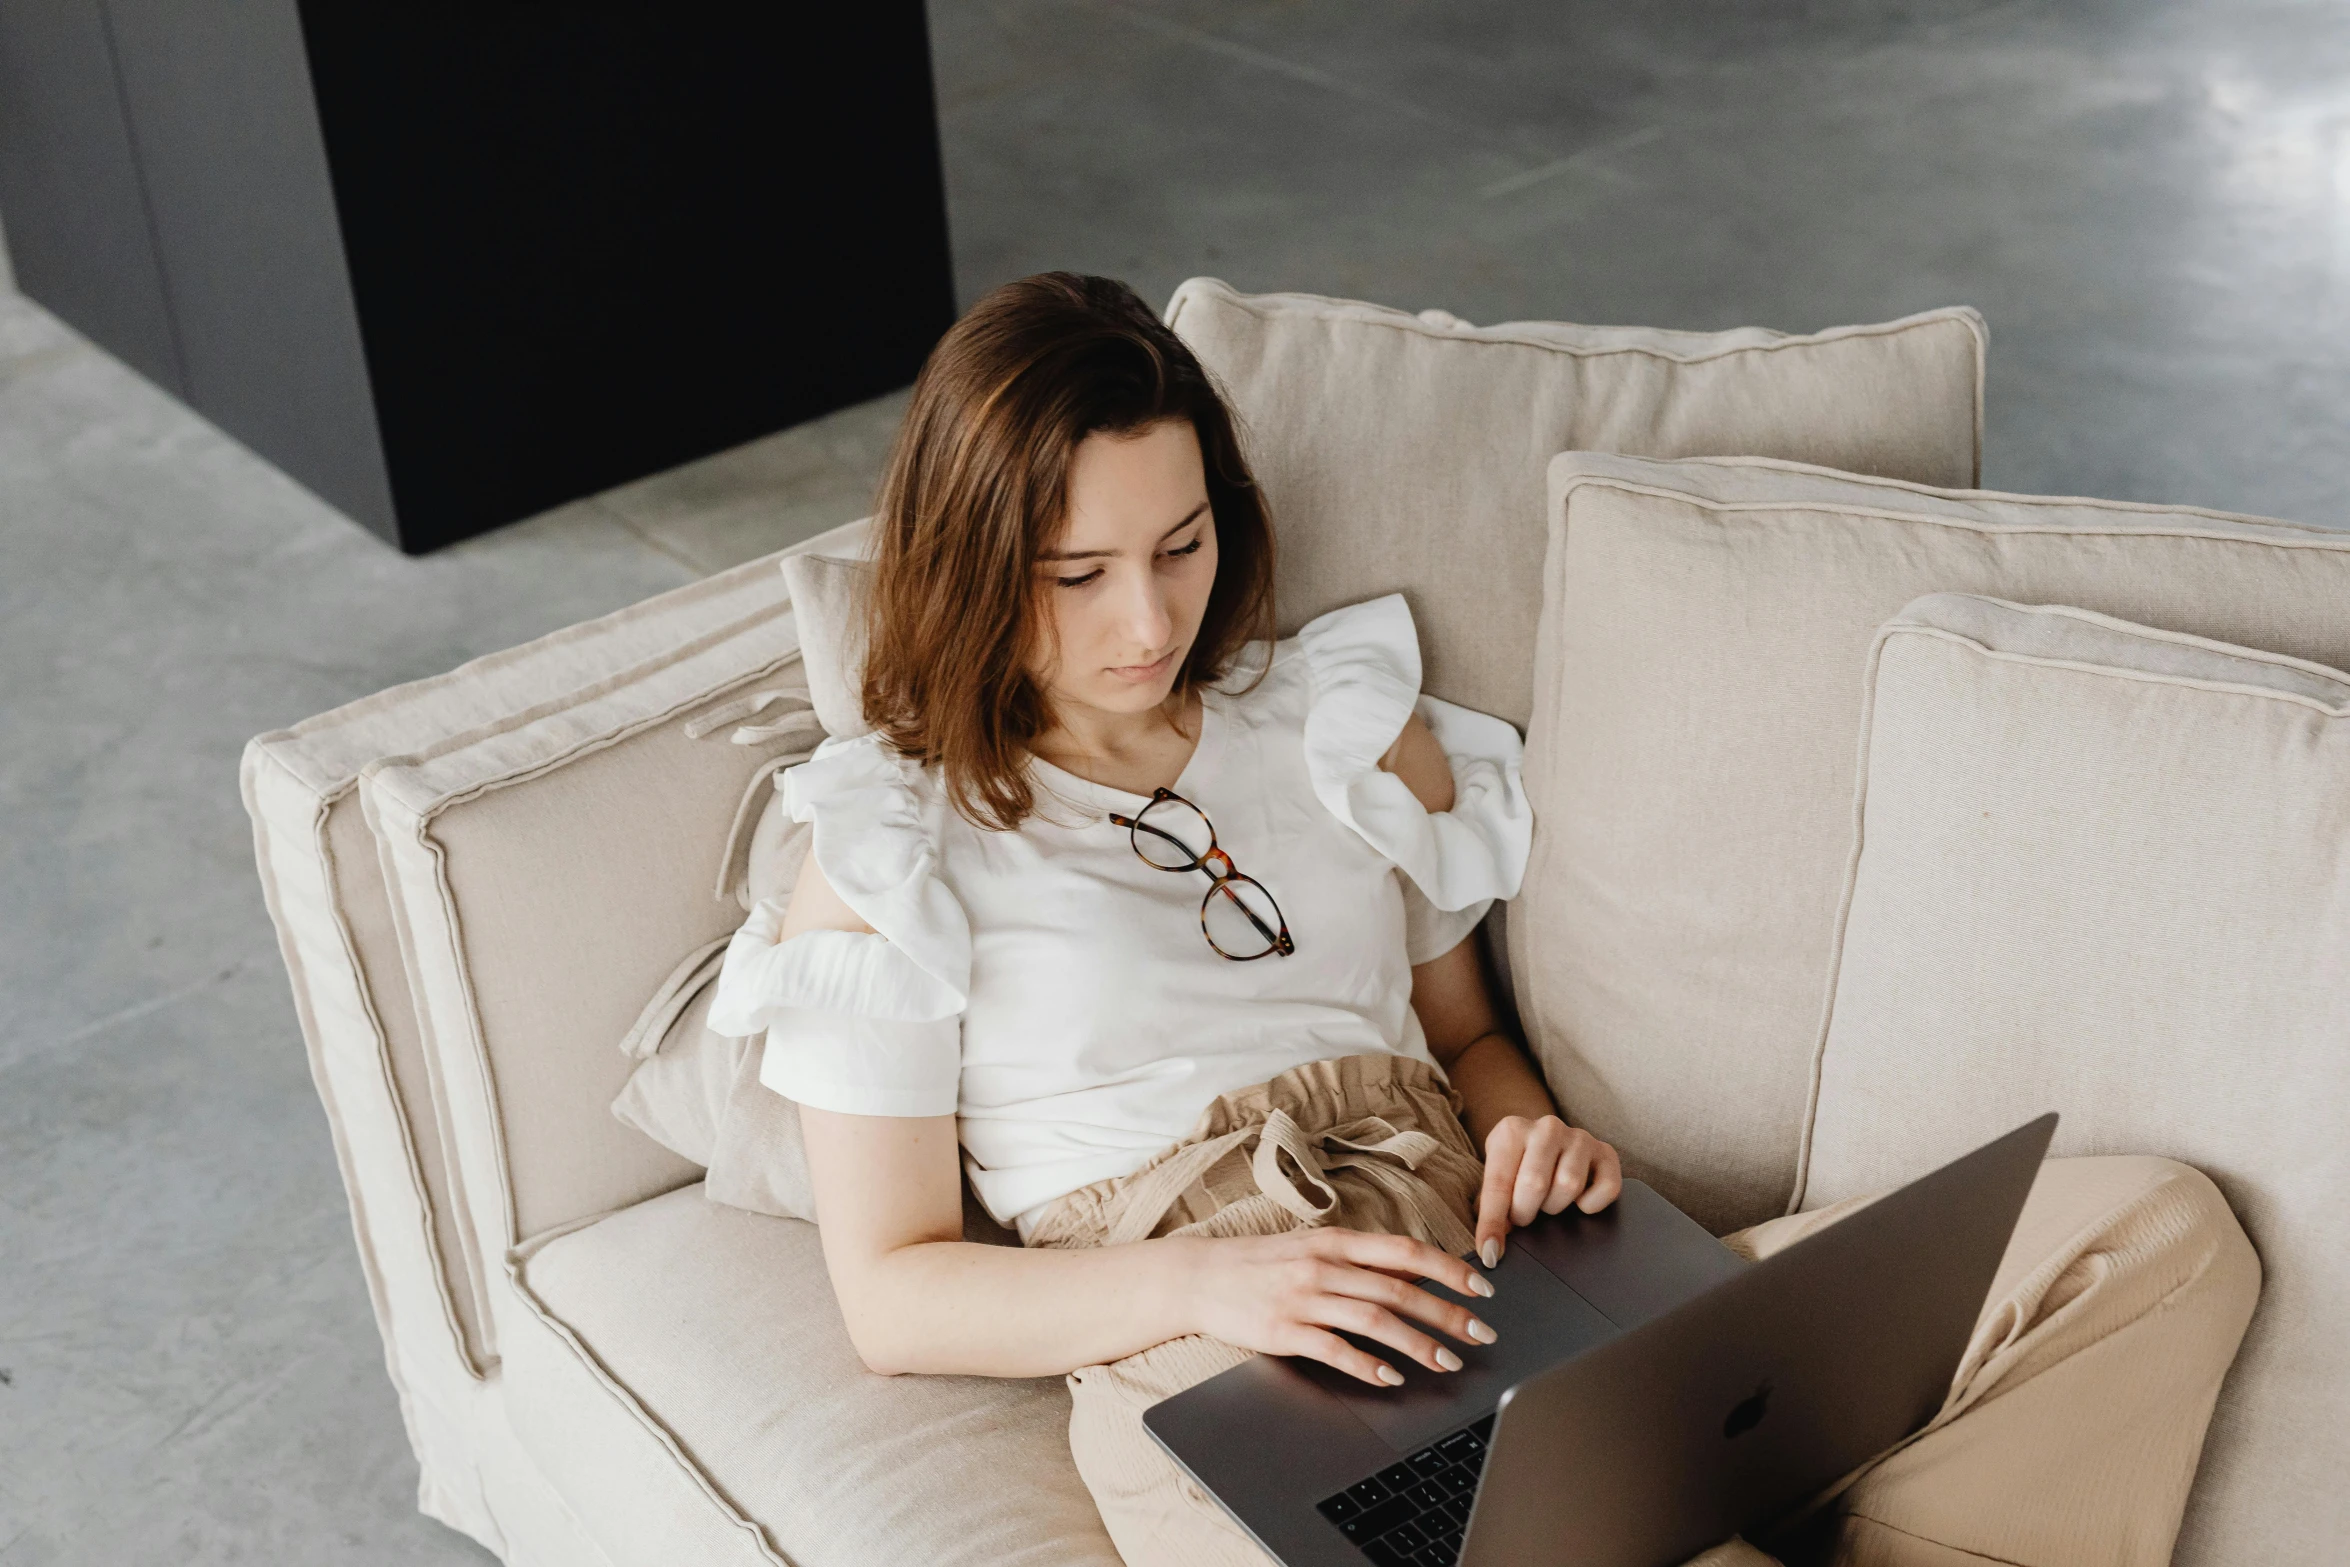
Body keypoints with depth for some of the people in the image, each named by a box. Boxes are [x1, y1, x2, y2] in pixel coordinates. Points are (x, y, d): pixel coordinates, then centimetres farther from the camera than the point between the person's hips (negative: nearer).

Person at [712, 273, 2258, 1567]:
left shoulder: (1346, 716, 19)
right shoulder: (886, 853, 6)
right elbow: (893, 1293, 3)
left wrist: (1536, 1131, 1)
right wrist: (1203, 1283, -14)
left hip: (1482, 1287, 5)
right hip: (1224, 1387, -5)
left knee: (2152, 1223, -18)